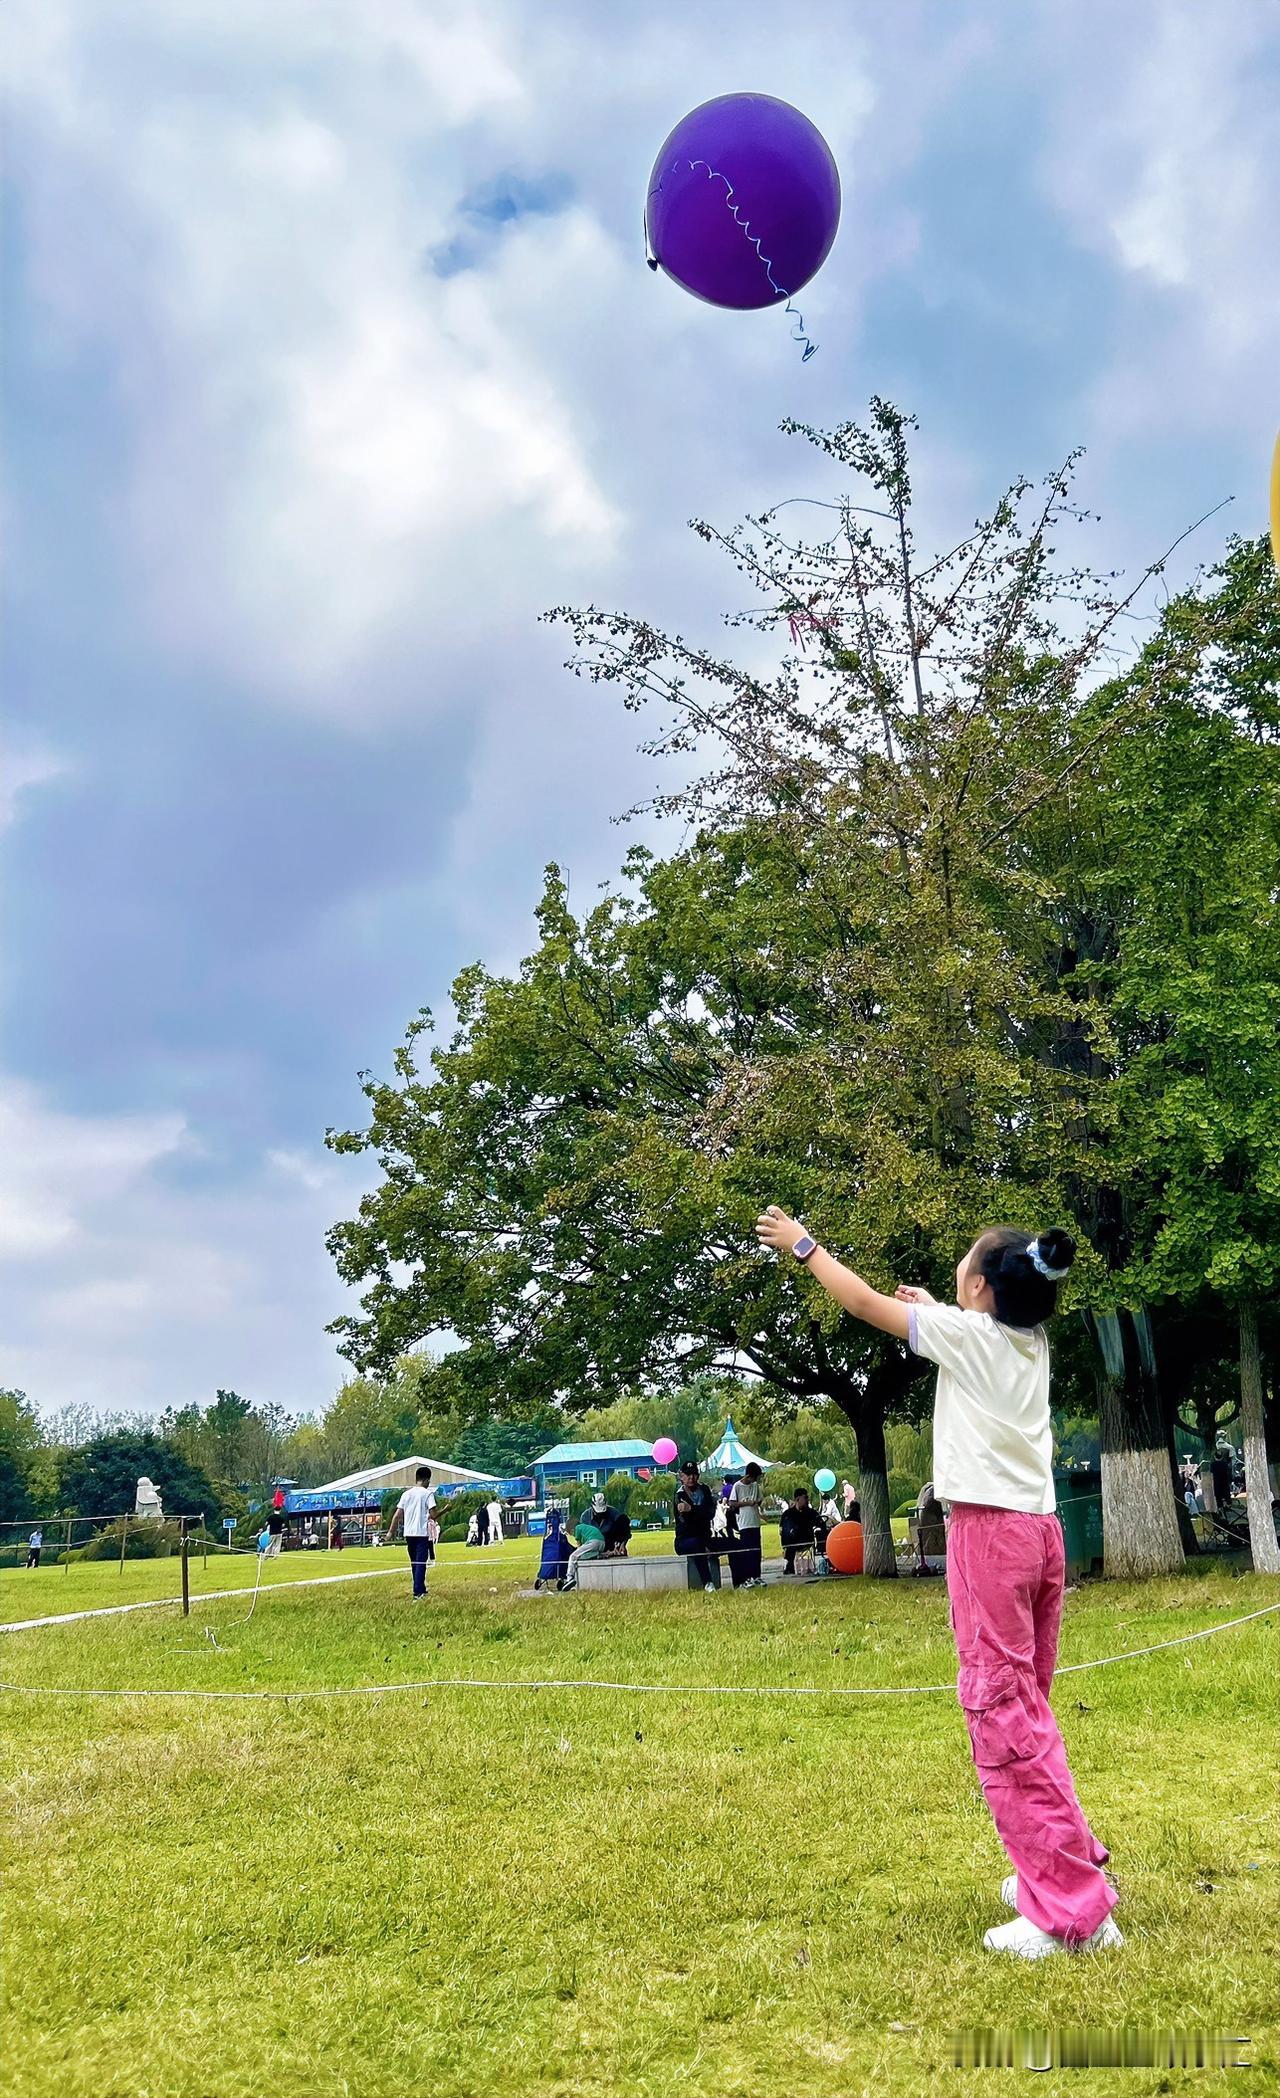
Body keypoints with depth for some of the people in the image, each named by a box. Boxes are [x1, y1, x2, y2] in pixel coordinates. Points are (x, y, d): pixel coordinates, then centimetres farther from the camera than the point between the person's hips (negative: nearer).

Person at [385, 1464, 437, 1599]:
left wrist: (390, 1531, 9)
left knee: (414, 1563, 17)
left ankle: (421, 1590, 26)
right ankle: (417, 1593, -13)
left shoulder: (406, 1493, 8)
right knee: (420, 1563, -5)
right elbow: (432, 1513, -14)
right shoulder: (428, 1493, -6)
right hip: (422, 1533, -5)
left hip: (409, 1533, 5)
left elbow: (397, 1514, 5)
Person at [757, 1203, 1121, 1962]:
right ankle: (1069, 1863, 24)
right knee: (1026, 1706, 18)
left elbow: (864, 1302, 3)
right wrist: (936, 1306, 42)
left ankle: (1073, 1910, -4)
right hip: (1039, 1529, 8)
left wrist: (803, 1245, 14)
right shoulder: (1034, 1340, 10)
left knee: (1003, 1710, -5)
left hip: (990, 1528, -8)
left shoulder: (966, 1332, -7)